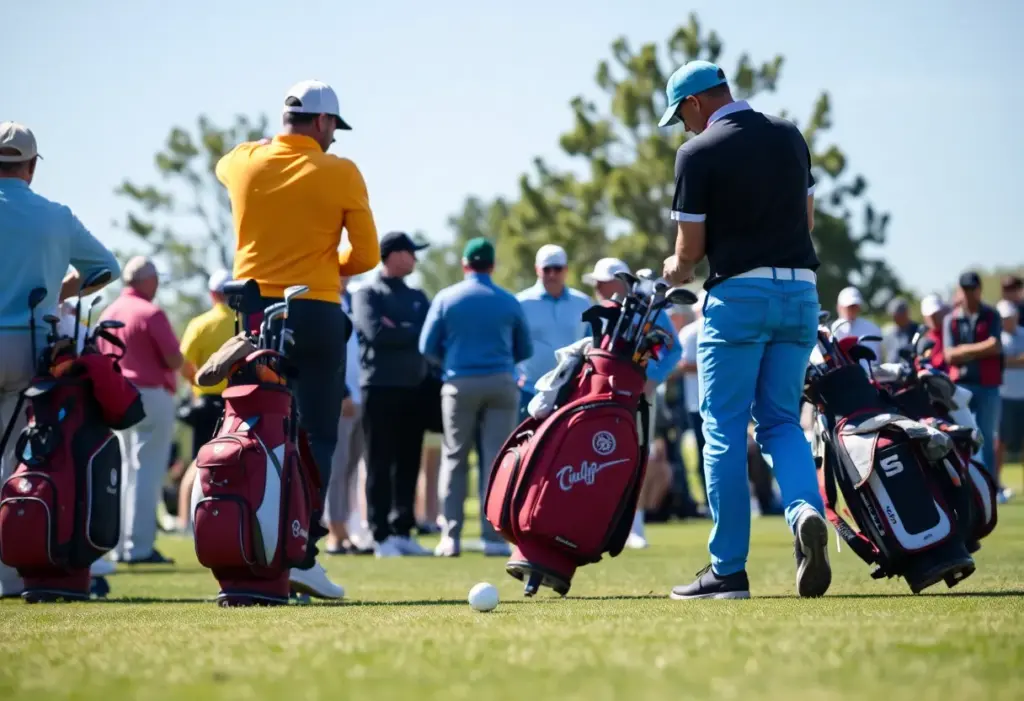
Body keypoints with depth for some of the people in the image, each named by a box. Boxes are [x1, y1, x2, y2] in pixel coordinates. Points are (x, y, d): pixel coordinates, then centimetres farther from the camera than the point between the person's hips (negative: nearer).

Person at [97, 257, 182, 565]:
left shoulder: (108, 313, 10)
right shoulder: (150, 313, -13)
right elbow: (175, 361, -14)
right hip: (150, 397, -8)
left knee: (124, 472, 14)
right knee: (147, 473, -5)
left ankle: (120, 546, 15)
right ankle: (140, 547, -8)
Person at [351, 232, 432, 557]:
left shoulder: (416, 297, 18)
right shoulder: (367, 294, -1)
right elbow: (375, 332, -16)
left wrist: (396, 330, -8)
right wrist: (411, 333, -6)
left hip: (414, 387, 6)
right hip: (381, 387, -6)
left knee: (408, 464, 8)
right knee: (381, 465, -3)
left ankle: (402, 531, 13)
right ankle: (381, 535, -1)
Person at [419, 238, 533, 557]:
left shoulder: (447, 298, 2)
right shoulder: (509, 302, 5)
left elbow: (427, 346, 2)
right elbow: (525, 350, 9)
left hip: (460, 383, 0)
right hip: (501, 383, 0)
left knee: (454, 458, 7)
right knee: (496, 459, 2)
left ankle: (451, 536, 2)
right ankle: (493, 537, -2)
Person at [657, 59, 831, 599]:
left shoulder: (698, 153, -7)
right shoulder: (790, 137, 10)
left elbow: (690, 247, -5)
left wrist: (676, 269, 16)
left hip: (739, 293, -5)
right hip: (801, 290, 5)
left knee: (724, 430, 2)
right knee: (781, 420, 13)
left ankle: (728, 570, 1)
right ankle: (806, 509, -17)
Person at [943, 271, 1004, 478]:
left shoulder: (992, 316, 6)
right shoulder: (951, 320, 7)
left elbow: (995, 347, -9)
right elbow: (950, 356, -2)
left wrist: (965, 349, -5)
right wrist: (980, 349, -9)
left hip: (988, 386, 0)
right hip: (960, 385, 0)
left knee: (986, 439, 4)